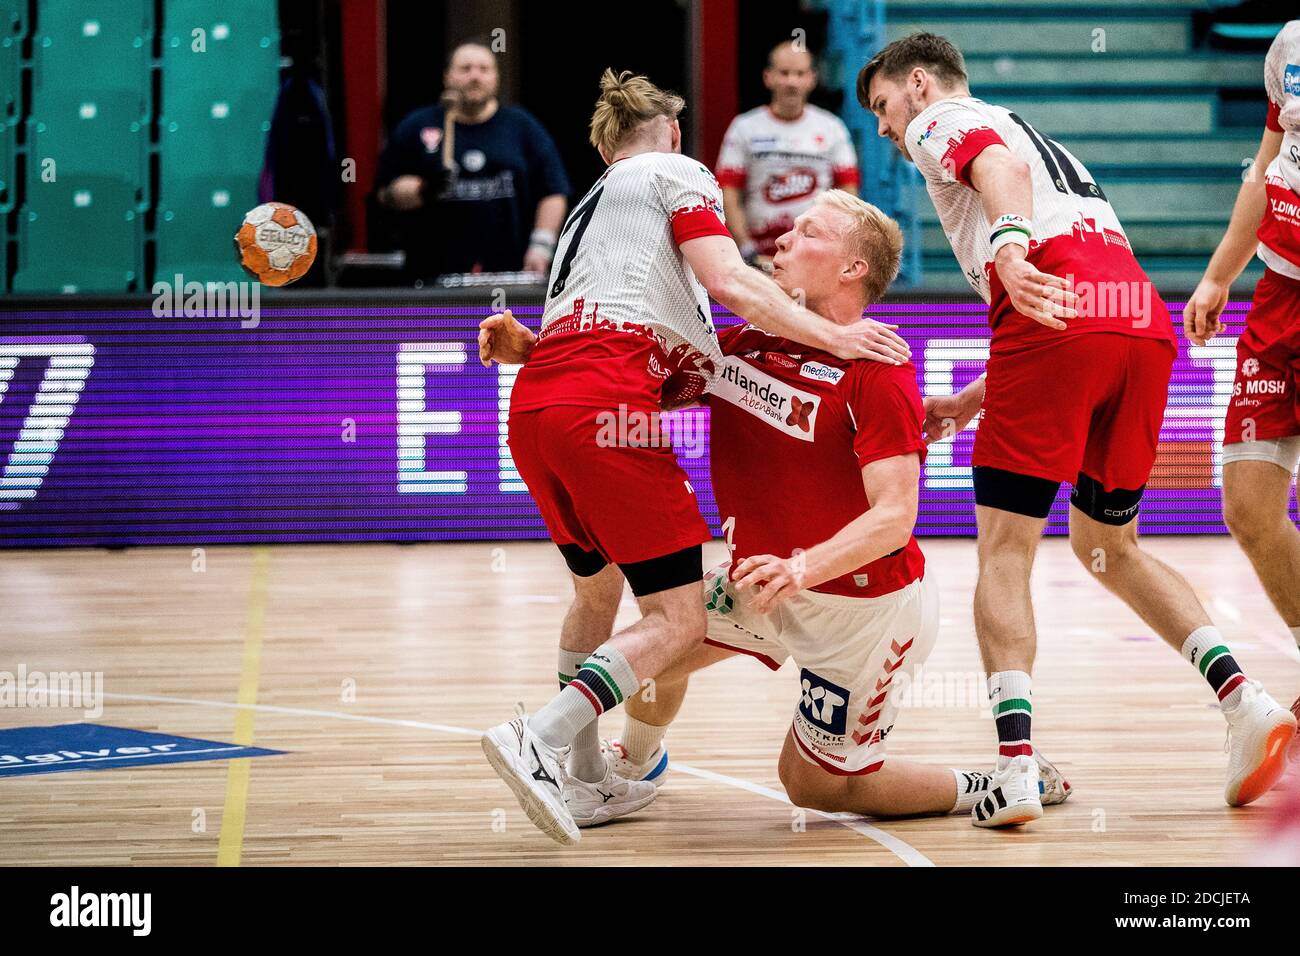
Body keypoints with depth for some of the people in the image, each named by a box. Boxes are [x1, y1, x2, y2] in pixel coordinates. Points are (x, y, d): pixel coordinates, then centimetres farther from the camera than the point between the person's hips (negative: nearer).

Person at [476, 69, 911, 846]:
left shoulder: (589, 206, 36)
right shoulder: (676, 173, 14)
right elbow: (730, 283, -1)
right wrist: (832, 336, -1)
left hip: (533, 405, 8)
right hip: (603, 402, -8)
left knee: (597, 588, 28)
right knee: (678, 622, -7)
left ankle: (583, 780, 29)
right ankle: (539, 740, -24)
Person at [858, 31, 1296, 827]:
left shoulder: (942, 120, 15)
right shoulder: (1036, 138, 38)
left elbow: (999, 168, -13)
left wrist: (1009, 249, -31)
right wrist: (968, 403, 39)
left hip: (1059, 314, -7)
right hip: (1145, 319, 7)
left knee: (1005, 552, -1)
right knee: (1109, 547, 20)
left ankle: (1017, 763, -16)